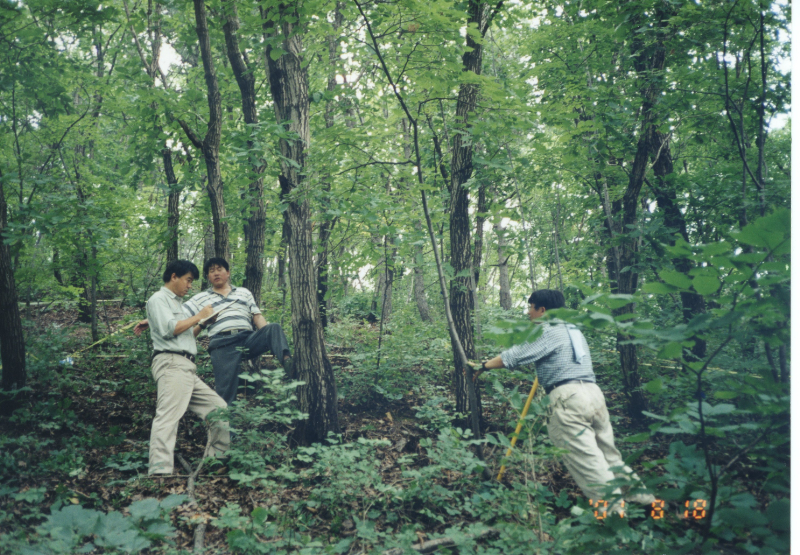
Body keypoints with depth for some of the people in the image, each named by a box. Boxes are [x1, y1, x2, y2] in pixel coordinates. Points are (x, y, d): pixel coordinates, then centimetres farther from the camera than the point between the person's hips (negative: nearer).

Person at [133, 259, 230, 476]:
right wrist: (200, 316, -4)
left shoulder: (178, 304, 30)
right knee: (168, 416, -23)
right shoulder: (159, 299, 4)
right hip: (171, 363, -9)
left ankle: (217, 461, 9)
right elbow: (169, 328, -11)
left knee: (219, 409, 5)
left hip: (188, 368, 9)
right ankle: (159, 470, -34)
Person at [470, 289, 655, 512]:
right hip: (593, 392, 9)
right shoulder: (573, 329, 24)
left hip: (568, 396, -9)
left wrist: (484, 366, 3)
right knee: (606, 448, 16)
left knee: (583, 456, -5)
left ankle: (611, 502, -5)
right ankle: (636, 491, 20)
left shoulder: (547, 331, -4)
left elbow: (514, 356, -7)